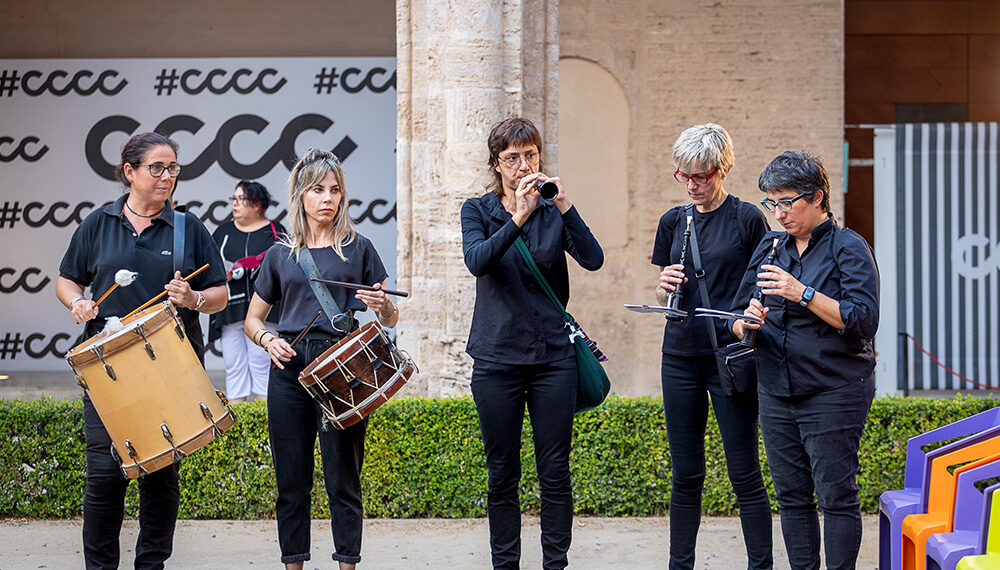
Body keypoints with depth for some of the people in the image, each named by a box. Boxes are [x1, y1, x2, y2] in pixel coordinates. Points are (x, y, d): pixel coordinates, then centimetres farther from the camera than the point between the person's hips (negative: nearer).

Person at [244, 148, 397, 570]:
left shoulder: (358, 249, 9)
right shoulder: (280, 255, 13)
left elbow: (389, 320, 9)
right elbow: (253, 319, 17)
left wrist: (382, 306, -14)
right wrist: (267, 339, -5)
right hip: (290, 368, 2)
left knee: (343, 480, -3)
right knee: (291, 481, 4)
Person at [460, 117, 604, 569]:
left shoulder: (554, 212, 6)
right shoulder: (478, 210, 3)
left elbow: (593, 259, -10)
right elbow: (477, 260, -17)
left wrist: (564, 206, -20)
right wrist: (518, 217, -27)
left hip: (553, 355, 1)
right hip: (498, 358, -1)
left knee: (555, 472, 0)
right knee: (502, 473, 4)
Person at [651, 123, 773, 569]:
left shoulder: (747, 219, -3)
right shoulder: (674, 222, 11)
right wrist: (665, 286, -5)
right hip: (681, 356, 4)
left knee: (744, 475, -4)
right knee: (686, 475, 8)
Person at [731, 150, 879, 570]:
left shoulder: (848, 248, -6)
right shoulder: (769, 248, 12)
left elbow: (863, 321, -16)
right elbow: (737, 315, 13)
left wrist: (803, 294, -23)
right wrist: (747, 323, -11)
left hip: (833, 392, -6)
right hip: (777, 391, 6)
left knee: (835, 496, -5)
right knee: (791, 496, 8)